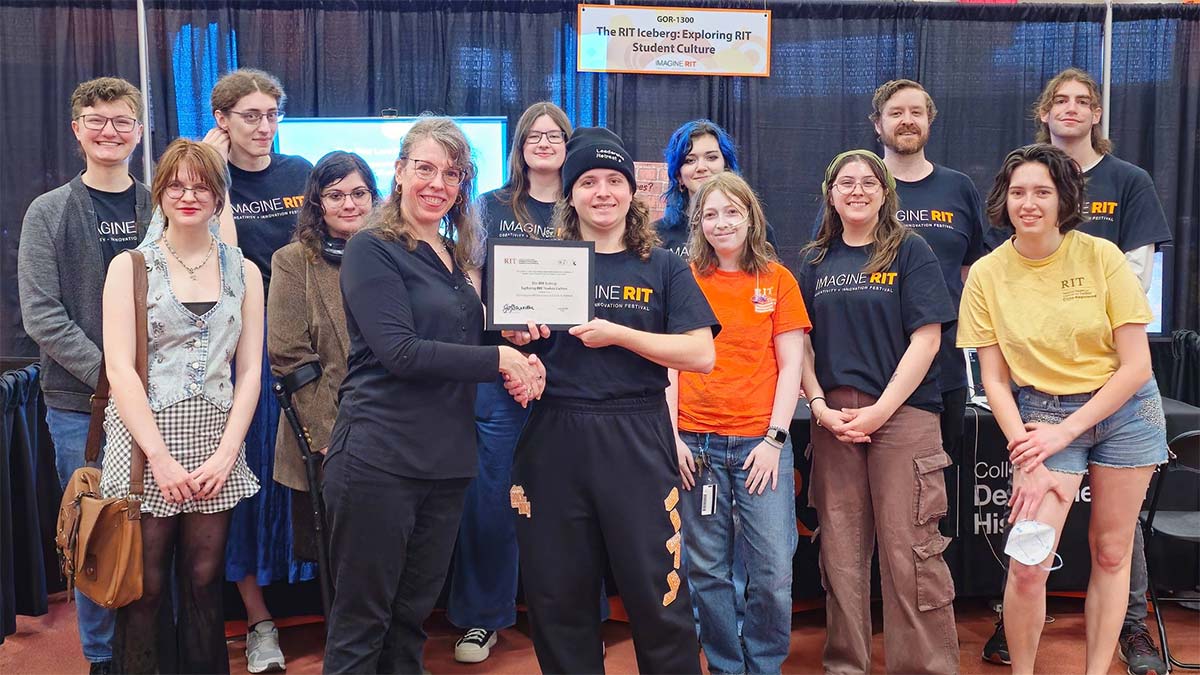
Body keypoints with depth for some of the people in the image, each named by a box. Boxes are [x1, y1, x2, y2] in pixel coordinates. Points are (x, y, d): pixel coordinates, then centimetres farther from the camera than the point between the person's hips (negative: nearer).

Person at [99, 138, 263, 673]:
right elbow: (119, 369, -5)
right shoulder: (129, 267, 3)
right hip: (145, 439, -2)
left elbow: (249, 370, 6)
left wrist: (226, 453, -5)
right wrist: (161, 457, -13)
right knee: (145, 588, 2)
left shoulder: (244, 272, 10)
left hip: (217, 445, 2)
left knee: (203, 581, 8)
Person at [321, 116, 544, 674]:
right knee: (360, 625, 3)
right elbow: (399, 352, -18)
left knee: (414, 614, 16)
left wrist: (516, 359, -3)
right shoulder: (372, 250, -7)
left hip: (446, 461, 7)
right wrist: (500, 359, -14)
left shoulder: (460, 260, 14)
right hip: (378, 460, -7)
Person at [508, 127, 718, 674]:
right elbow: (511, 337, 13)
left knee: (657, 595, 0)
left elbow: (701, 355, -3)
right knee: (558, 597, 9)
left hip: (635, 442, -1)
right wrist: (515, 337, -10)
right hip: (554, 441, 2)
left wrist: (617, 334, -12)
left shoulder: (664, 268, 6)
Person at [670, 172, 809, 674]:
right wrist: (672, 437, -3)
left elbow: (791, 365, 4)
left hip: (760, 442, 0)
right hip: (695, 443, 1)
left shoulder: (776, 280, 5)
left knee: (773, 572, 0)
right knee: (707, 570, 7)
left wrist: (775, 438, -5)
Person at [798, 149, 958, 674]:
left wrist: (880, 410, -12)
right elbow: (801, 344, 11)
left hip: (902, 413, -3)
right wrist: (820, 406, -4)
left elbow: (926, 339, -5)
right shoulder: (815, 262, 12)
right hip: (833, 419, 3)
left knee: (909, 549, -4)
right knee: (840, 549, 8)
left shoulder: (910, 252, 2)